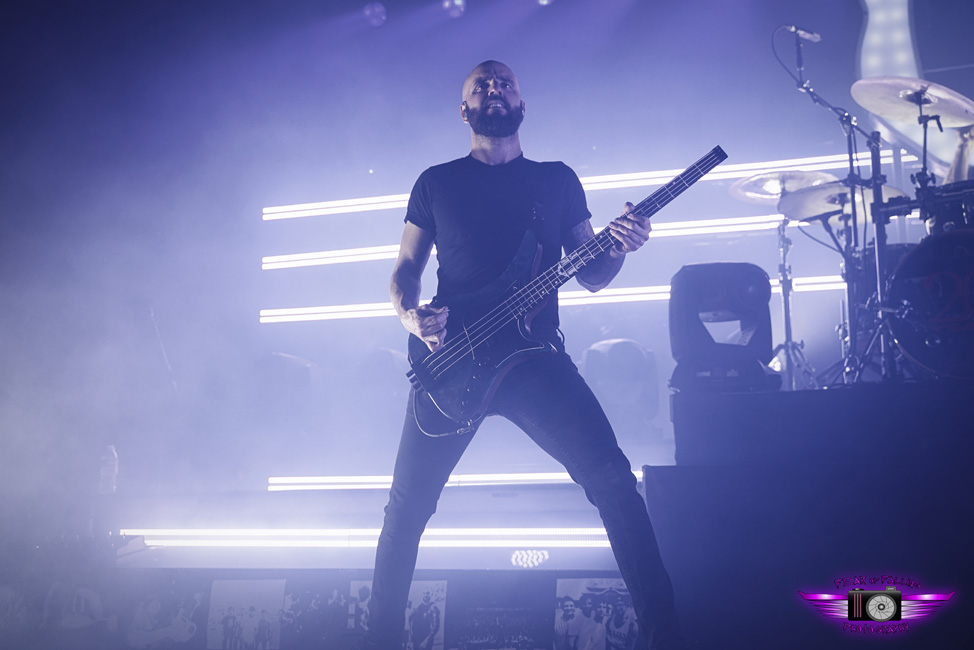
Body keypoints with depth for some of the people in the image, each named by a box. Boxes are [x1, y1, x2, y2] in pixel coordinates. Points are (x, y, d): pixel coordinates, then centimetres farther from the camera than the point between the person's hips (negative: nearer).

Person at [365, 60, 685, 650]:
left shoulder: (557, 178, 16)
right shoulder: (436, 182, 14)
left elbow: (589, 275, 13)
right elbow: (406, 269, 14)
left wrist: (619, 248, -10)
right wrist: (410, 313, -9)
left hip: (535, 357, 0)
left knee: (612, 479, -16)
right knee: (408, 502, -2)